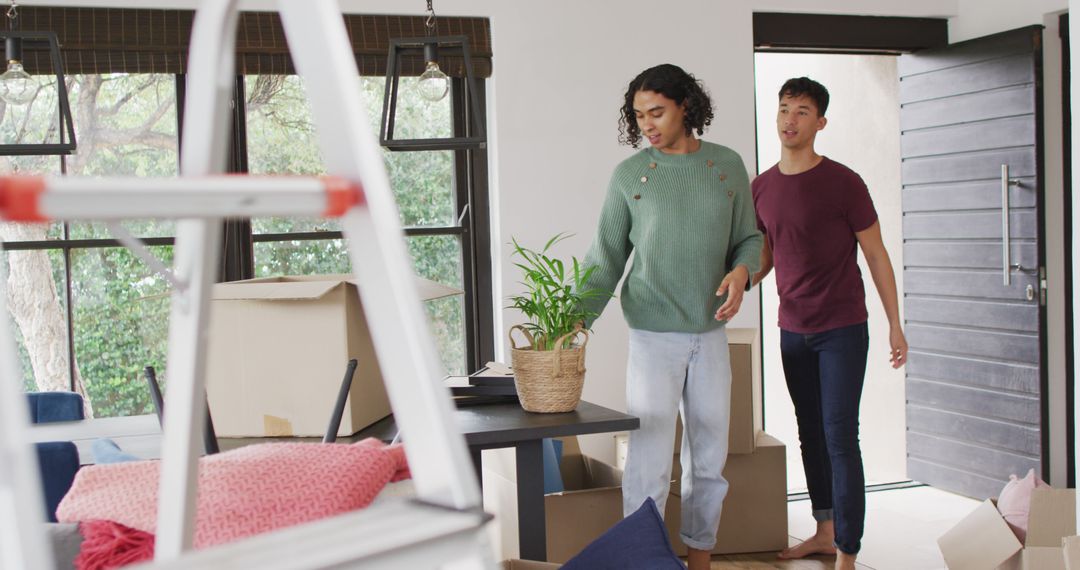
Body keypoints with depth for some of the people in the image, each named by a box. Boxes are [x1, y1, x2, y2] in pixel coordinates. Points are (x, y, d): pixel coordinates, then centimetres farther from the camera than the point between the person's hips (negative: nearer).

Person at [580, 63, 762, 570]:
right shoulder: (629, 174, -2)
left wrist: (742, 271, -10)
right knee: (650, 462, -8)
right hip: (653, 336, -3)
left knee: (709, 459, 11)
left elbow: (748, 237, 12)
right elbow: (606, 258, -2)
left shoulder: (727, 166, 5)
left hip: (711, 333, 3)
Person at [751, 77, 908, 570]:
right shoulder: (762, 188, 5)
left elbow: (876, 254, -5)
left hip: (842, 330, -5)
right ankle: (824, 530, 26)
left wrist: (895, 326, -5)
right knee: (810, 435, 13)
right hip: (792, 331, 5)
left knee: (840, 437, -7)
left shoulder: (843, 183, -10)